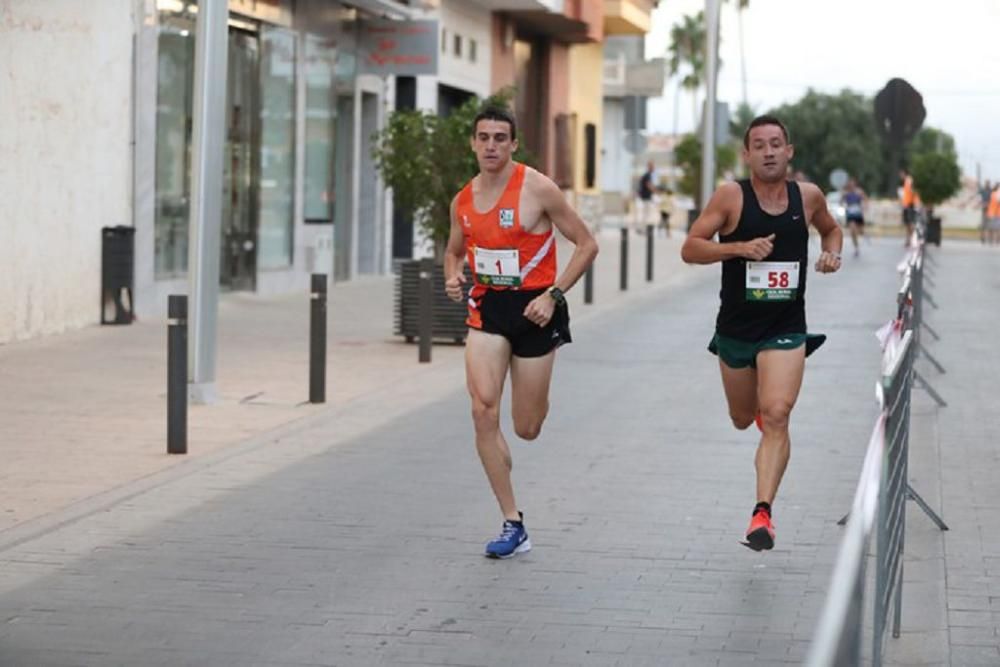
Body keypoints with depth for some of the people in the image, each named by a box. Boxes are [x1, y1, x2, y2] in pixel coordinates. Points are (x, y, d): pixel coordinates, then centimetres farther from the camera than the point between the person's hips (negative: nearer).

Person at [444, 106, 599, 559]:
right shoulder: (463, 201, 5)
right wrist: (452, 277, 0)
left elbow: (586, 244, -6)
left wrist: (554, 294, -15)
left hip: (533, 307, -3)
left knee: (527, 429, 5)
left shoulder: (537, 189, -10)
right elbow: (454, 251, 23)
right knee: (483, 411, -16)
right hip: (487, 306, 3)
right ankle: (513, 525, -8)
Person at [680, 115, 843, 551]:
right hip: (735, 328, 1)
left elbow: (830, 228, 22)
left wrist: (832, 252, 0)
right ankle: (758, 401, 58)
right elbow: (690, 249, -11)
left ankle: (763, 513, -19)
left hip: (786, 329, 0)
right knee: (743, 420, 19)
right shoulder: (731, 196, -9)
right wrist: (739, 246, -25)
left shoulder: (808, 196, 0)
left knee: (776, 416, -19)